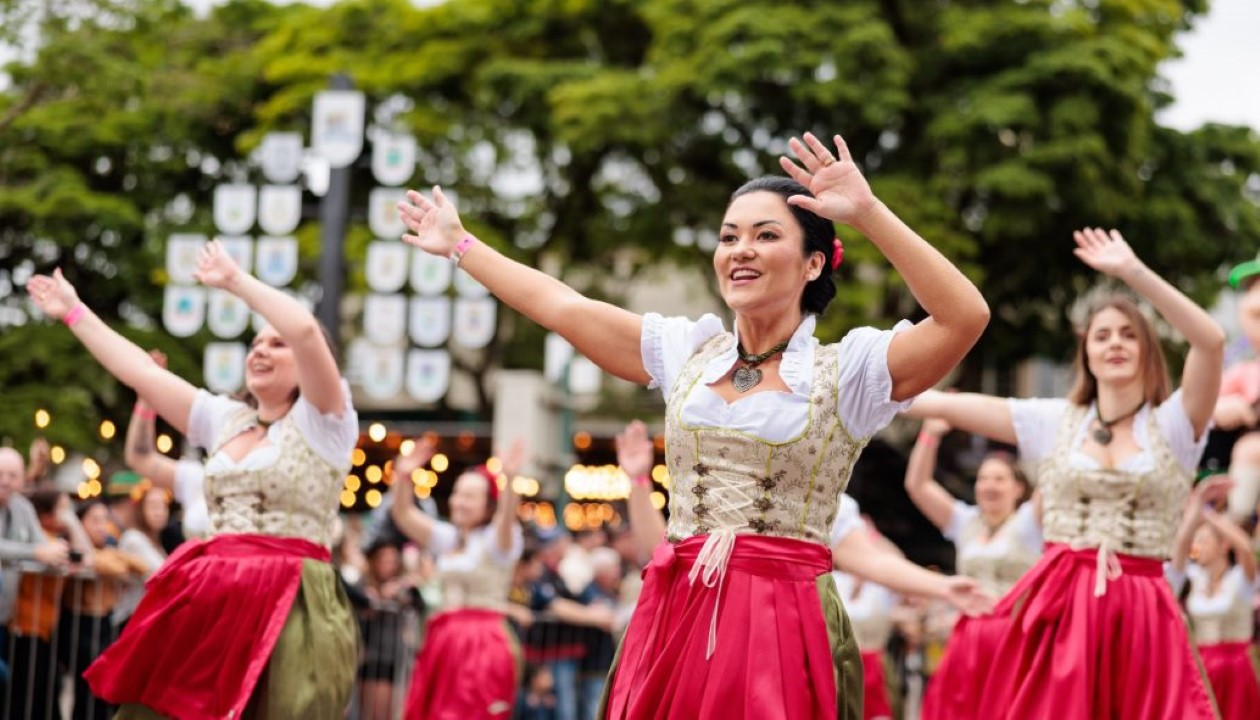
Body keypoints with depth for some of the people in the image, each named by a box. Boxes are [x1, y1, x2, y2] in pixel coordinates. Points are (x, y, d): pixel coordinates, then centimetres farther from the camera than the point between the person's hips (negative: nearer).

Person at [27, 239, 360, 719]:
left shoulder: (321, 421, -2)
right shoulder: (225, 418, 18)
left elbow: (305, 330, -18)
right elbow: (140, 371, 21)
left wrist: (235, 281, -9)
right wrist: (74, 313, 25)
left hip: (289, 607, -6)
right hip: (211, 602, 6)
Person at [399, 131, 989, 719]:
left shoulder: (846, 371, -3)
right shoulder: (688, 352, 12)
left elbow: (966, 317, -18)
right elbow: (560, 307, 19)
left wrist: (869, 214, -22)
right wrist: (460, 246, 25)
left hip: (786, 626, -4)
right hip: (674, 617, 5)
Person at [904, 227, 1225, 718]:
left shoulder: (1174, 425, 3)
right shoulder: (1054, 421, 9)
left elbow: (1211, 341, -14)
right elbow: (945, 406, 5)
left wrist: (1132, 271, -18)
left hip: (1140, 616, -1)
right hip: (1056, 608, 1)